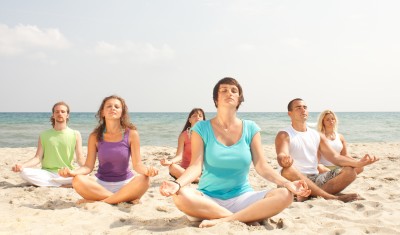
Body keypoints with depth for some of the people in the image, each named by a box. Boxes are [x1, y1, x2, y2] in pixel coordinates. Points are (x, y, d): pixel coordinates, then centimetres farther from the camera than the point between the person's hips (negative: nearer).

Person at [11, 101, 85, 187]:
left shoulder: (75, 135, 6)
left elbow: (80, 159, 0)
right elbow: (38, 158, 3)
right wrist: (22, 165, -16)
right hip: (47, 173, 2)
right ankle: (63, 185, -23)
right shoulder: (44, 135, 10)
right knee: (24, 172, -27)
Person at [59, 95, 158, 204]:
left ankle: (101, 201, -21)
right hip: (101, 184, 1)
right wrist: (72, 172, -25)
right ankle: (126, 198, -20)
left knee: (143, 180, -33)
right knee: (78, 180, -29)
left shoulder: (131, 134, -5)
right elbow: (88, 166, -4)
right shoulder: (95, 137, -1)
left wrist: (147, 170, -30)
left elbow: (137, 164, -7)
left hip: (125, 183, -1)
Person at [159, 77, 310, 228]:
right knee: (181, 196, -34)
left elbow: (262, 167, -1)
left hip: (241, 197, 2)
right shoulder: (202, 128, -1)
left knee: (284, 195, -23)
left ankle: (223, 220, -23)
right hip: (209, 199, -1)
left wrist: (286, 183, -17)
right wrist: (177, 184, -31)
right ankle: (245, 219, -22)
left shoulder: (250, 128, 4)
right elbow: (196, 167, -11)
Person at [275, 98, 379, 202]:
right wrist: (284, 161, -46)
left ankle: (310, 194, -31)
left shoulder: (318, 135, 17)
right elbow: (281, 156, -19)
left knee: (350, 171, -12)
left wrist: (358, 163, -10)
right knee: (288, 170, -39)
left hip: (315, 179, 5)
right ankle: (333, 197, -33)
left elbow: (335, 157, 8)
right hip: (296, 180, -5)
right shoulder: (284, 135, 0)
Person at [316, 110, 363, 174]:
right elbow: (317, 156, -6)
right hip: (325, 168, -5)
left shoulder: (340, 137, 15)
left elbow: (345, 155, 15)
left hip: (338, 167, 5)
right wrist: (318, 165, -27)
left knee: (360, 167, -18)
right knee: (320, 168, -40)